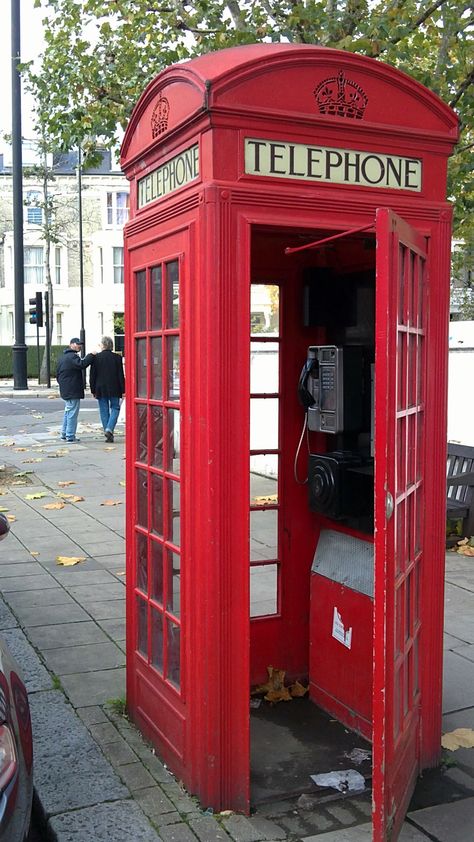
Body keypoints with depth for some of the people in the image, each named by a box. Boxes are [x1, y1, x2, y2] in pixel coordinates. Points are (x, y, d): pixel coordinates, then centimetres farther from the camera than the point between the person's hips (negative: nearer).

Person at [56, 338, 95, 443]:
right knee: (72, 413, -6)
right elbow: (82, 364, -32)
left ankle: (64, 434, 23)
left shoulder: (62, 357, 18)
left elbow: (57, 374, 22)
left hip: (65, 390, 10)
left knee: (67, 412, 19)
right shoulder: (72, 356, -14)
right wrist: (91, 355, -23)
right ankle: (70, 436, -5)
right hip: (73, 391, -10)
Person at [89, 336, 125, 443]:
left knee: (104, 411, 7)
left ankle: (109, 434, 7)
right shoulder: (117, 357, -4)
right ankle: (109, 429, -11)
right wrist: (123, 390, 2)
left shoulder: (96, 358, -3)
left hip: (101, 389, 1)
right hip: (114, 389, -1)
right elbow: (120, 375, -3)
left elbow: (93, 376, 0)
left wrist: (93, 390, 8)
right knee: (115, 408, 9)